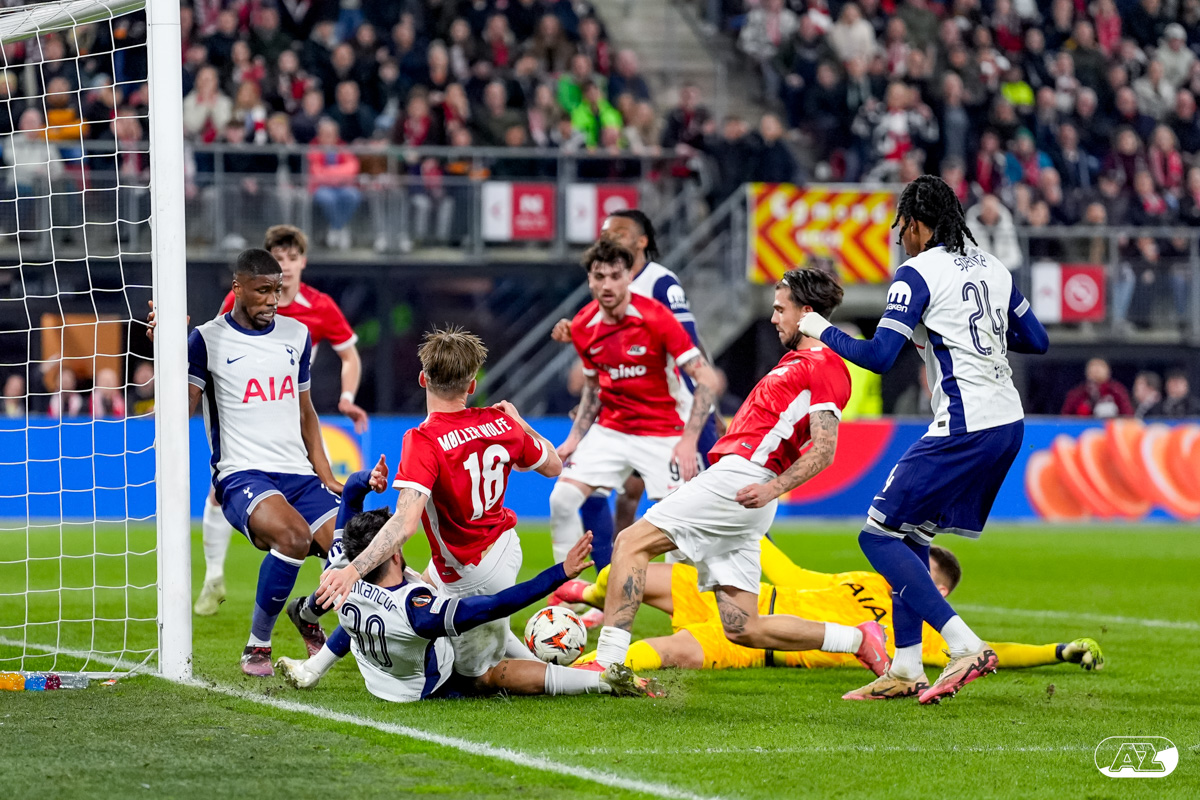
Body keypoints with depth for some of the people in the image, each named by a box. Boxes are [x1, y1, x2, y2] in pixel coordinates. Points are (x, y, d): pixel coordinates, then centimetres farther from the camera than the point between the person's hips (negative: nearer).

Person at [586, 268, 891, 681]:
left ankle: (606, 662, -23)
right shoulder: (796, 360, 26)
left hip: (739, 478, -10)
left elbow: (824, 449, -15)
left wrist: (773, 488, -25)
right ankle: (857, 639, 10)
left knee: (632, 542, -15)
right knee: (743, 629, 5)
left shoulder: (824, 367, -5)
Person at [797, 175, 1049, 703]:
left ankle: (965, 646, -15)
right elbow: (1037, 341, 20)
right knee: (911, 535, 18)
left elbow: (879, 356, -13)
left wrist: (822, 330, 1)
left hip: (964, 430, -9)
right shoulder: (993, 268, 14)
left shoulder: (917, 274, -8)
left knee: (880, 535, -3)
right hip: (1009, 423, 9)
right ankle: (905, 670, 16)